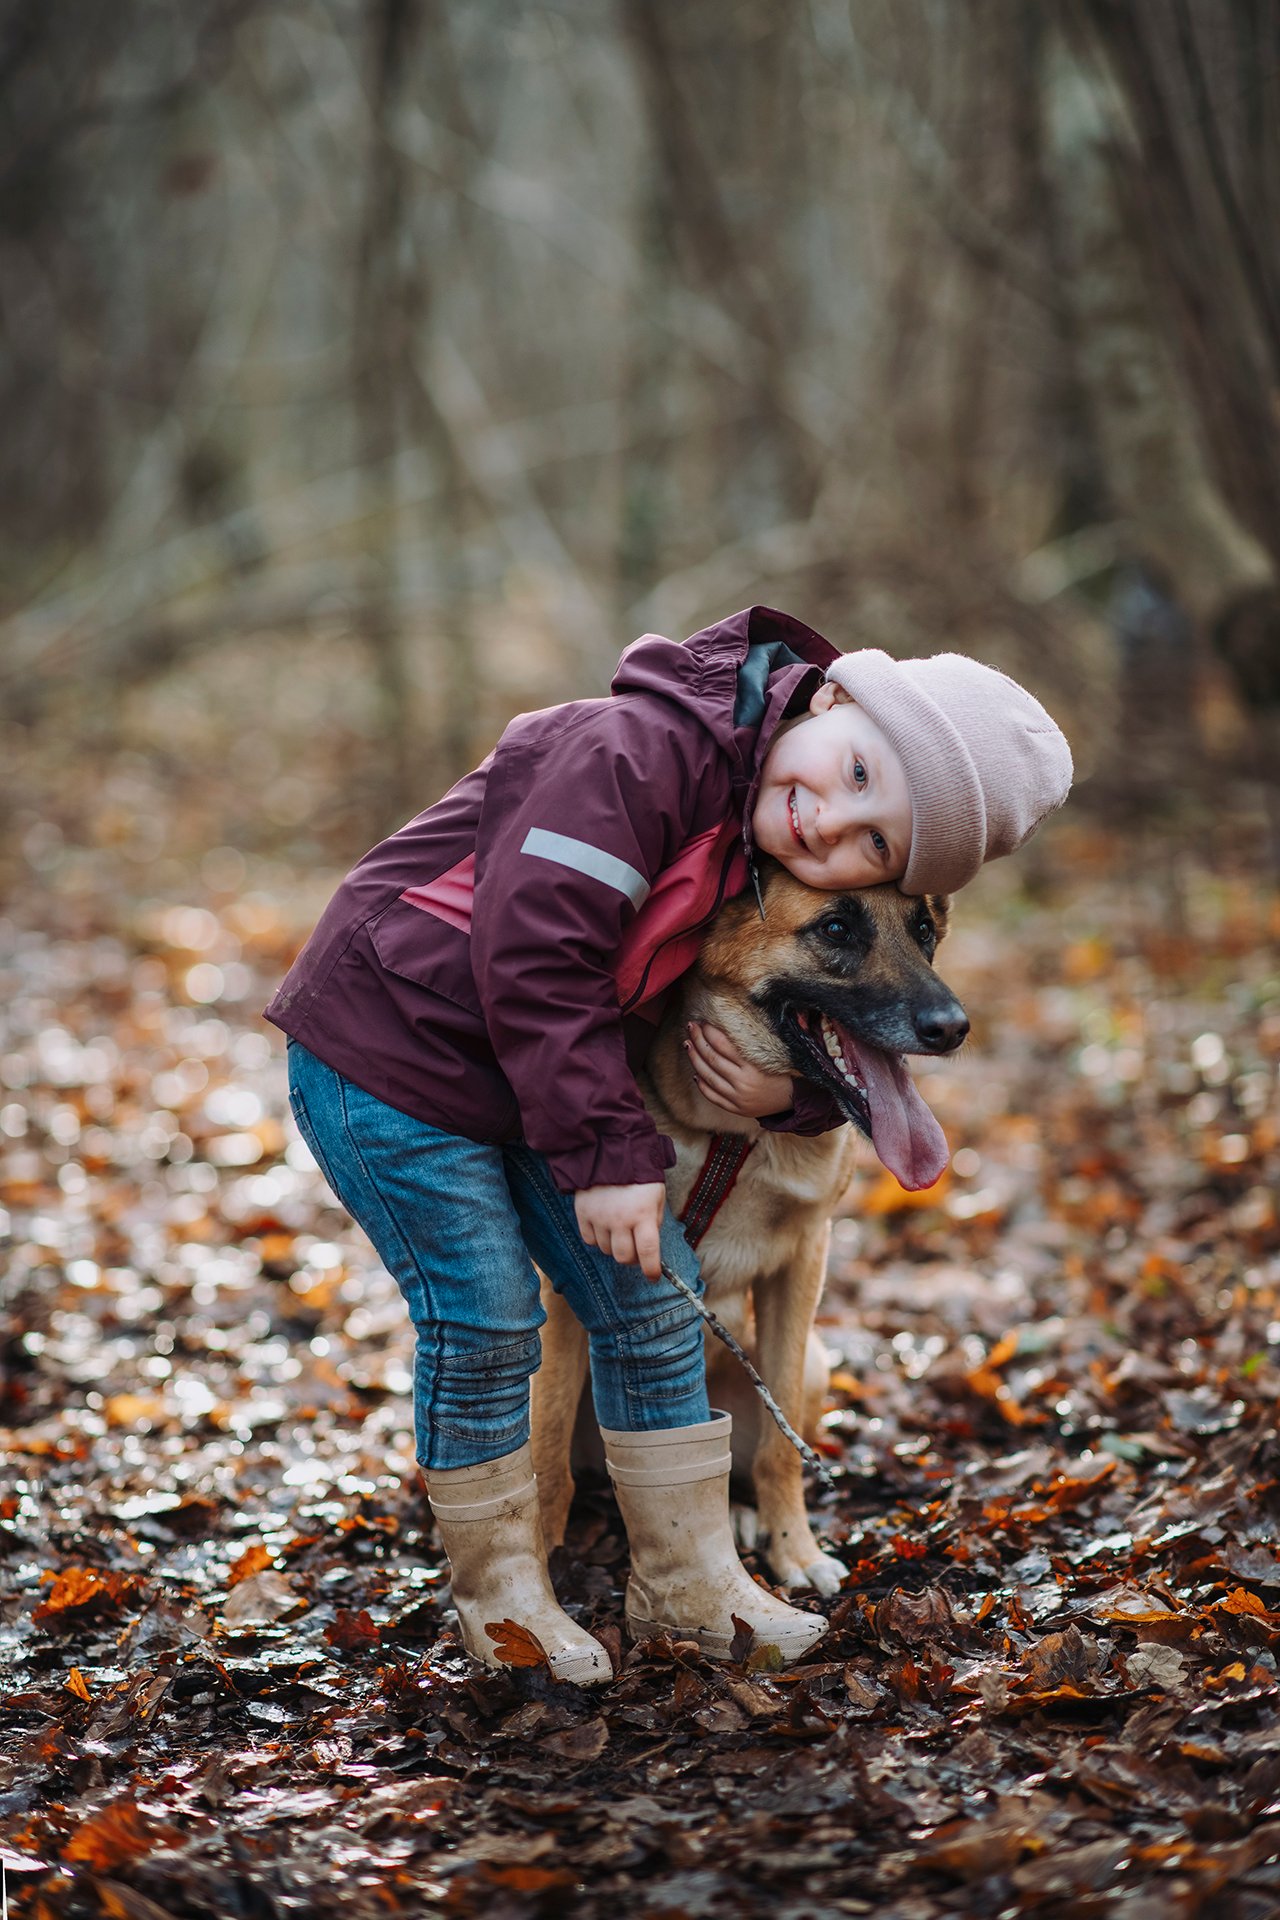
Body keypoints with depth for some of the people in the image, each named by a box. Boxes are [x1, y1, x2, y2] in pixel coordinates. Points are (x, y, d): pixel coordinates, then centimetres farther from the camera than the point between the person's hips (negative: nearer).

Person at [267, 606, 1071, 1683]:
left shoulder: (786, 882, -5)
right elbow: (533, 958, -32)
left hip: (532, 1077, 8)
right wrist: (610, 1155, -28)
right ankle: (499, 1593, 14)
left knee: (649, 1298, 6)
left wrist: (791, 1093, -18)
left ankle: (690, 1580, 20)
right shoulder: (637, 754, -30)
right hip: (388, 1054, -8)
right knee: (486, 1322, -7)